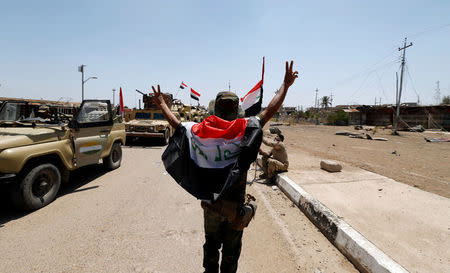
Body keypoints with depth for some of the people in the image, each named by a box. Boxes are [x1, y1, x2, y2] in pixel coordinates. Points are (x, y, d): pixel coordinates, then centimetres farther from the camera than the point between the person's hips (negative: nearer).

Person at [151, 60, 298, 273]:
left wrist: (161, 103, 12)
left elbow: (178, 125, -2)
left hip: (212, 202, 2)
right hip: (236, 204, -1)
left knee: (211, 244, 26)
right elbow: (270, 110, -10)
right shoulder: (246, 132, -17)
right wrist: (286, 84, 2)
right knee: (232, 249, 21)